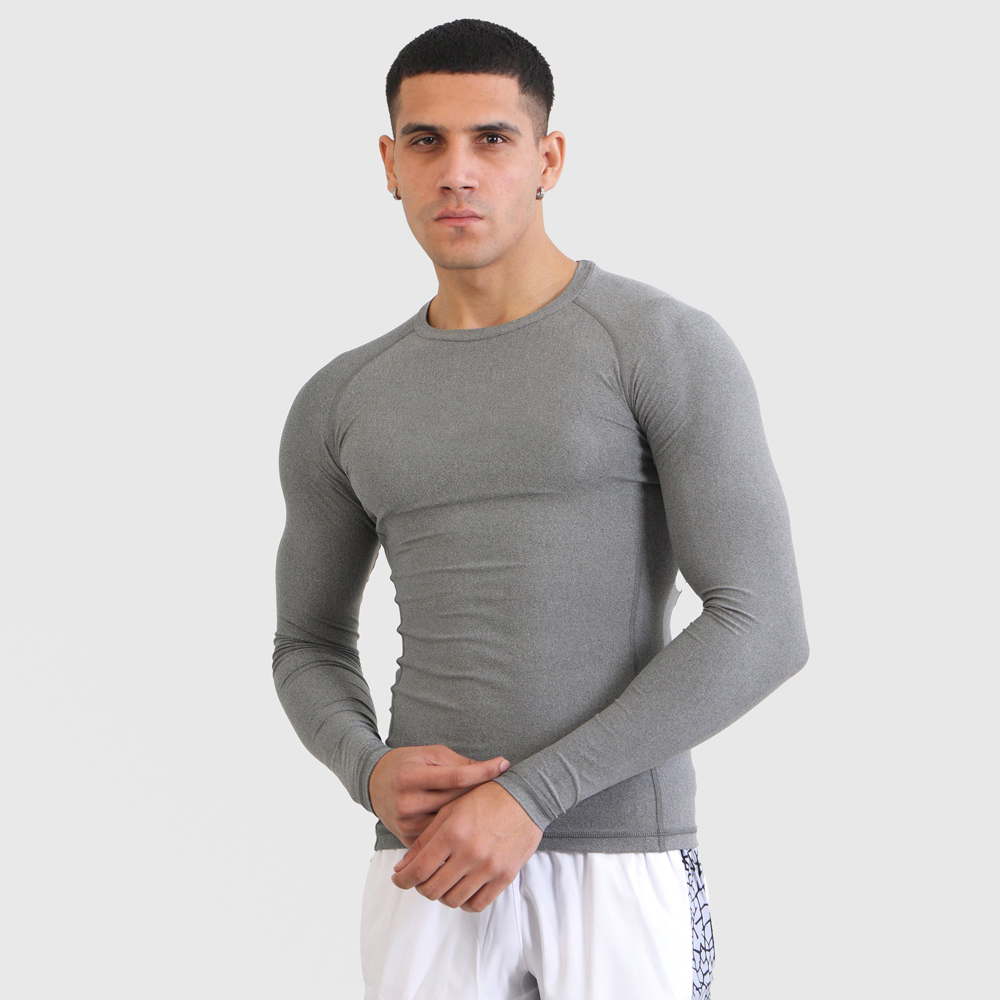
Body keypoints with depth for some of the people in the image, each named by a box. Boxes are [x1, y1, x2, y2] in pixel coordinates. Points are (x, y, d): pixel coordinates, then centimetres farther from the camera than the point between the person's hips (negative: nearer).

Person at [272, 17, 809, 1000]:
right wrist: (374, 778, -7)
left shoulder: (675, 348, -6)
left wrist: (529, 797, -19)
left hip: (626, 872, -4)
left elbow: (762, 632, -12)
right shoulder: (341, 405, 9)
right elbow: (312, 652, 19)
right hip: (439, 864, 4)